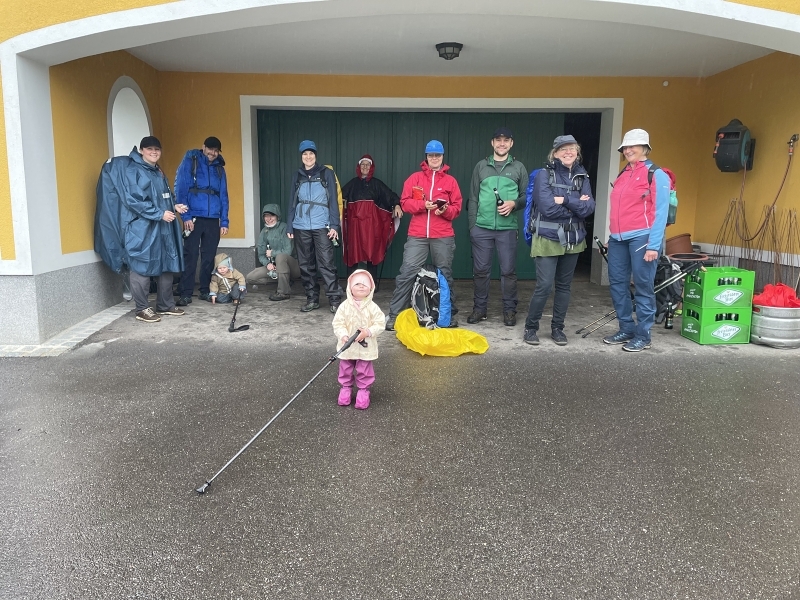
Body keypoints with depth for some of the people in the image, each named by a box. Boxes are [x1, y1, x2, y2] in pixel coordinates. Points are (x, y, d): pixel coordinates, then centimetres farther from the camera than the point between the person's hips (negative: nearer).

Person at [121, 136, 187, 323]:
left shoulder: (158, 172, 19)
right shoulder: (133, 170, -8)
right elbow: (133, 201, -17)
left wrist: (174, 206, 6)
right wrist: (159, 214, -19)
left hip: (163, 228, 9)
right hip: (143, 228, -9)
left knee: (167, 266, 12)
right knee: (143, 268, -3)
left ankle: (166, 305, 22)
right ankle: (142, 309, 5)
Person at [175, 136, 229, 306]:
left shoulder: (219, 168, 14)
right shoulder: (190, 162, 1)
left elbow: (223, 196, 13)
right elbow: (181, 189, -5)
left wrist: (224, 221, 5)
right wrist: (185, 216, -13)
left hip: (213, 220, 4)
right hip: (194, 218, -4)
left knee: (209, 257, 8)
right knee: (190, 256, -4)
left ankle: (205, 291, 18)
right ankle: (186, 294, 1)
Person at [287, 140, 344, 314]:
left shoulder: (326, 173, 4)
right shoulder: (297, 176, 13)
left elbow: (333, 200, 1)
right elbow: (293, 202, 15)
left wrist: (334, 225, -8)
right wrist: (289, 226, 9)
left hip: (321, 226, -4)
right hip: (301, 227, 4)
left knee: (326, 263, -9)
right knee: (305, 265, 7)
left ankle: (335, 299, -4)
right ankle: (312, 299, 17)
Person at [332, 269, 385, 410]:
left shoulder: (372, 307, -10)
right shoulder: (344, 306, -8)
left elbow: (379, 324, -9)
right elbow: (338, 323, -8)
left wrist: (367, 332, -22)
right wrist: (343, 335, -23)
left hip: (366, 347, -1)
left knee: (365, 370, 9)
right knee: (345, 369, 16)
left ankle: (363, 390, 28)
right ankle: (346, 387, 36)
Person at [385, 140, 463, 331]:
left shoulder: (450, 181, 9)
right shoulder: (415, 178, 9)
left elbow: (457, 207, 6)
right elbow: (405, 202, 1)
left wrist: (445, 210, -15)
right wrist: (423, 205, -15)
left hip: (443, 236, 1)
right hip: (417, 235, 0)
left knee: (445, 274, 10)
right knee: (406, 273, -5)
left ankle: (450, 314, 22)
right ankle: (395, 315, 2)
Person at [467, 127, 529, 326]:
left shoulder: (518, 168, 9)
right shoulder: (481, 166, 10)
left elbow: (527, 196, 9)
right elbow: (473, 198, 9)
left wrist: (514, 203, -12)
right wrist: (472, 225, 3)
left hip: (508, 228, -1)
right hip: (482, 228, 1)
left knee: (508, 271, 3)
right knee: (480, 270, 5)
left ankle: (509, 310, 14)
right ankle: (479, 308, 17)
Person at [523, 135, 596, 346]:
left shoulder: (582, 177, 6)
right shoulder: (544, 175, -6)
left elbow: (589, 208, -7)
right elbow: (548, 208, -18)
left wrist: (565, 200, -18)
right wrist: (576, 206, -10)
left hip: (573, 240, 5)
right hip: (548, 239, -5)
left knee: (564, 286, 11)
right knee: (544, 286, -7)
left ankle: (557, 328, 23)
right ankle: (530, 328, 10)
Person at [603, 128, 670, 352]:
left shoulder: (656, 174, -3)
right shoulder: (623, 175, 17)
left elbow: (660, 212, -9)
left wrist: (654, 245, -16)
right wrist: (610, 236, 15)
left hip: (641, 237, -7)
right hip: (618, 238, 7)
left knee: (643, 287, -2)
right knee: (617, 283, 8)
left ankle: (643, 335, 7)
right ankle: (626, 329, 21)